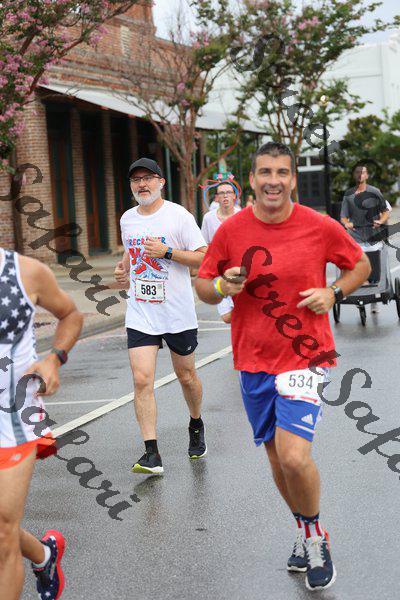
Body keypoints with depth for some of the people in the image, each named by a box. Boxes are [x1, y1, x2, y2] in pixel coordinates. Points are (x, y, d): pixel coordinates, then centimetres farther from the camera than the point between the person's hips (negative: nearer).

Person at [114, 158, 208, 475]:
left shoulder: (179, 215, -8)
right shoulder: (127, 219, 9)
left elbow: (204, 257, -10)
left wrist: (167, 251, -21)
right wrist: (125, 270, 6)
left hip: (178, 313, -3)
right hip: (140, 315, 3)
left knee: (186, 376, 12)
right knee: (142, 380, -10)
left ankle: (196, 426, 41)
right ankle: (152, 454, -9)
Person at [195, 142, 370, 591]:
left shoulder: (320, 227, -8)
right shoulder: (231, 230, -4)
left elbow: (360, 264, 9)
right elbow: (203, 285, 7)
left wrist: (334, 292, -9)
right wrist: (223, 287, -16)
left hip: (305, 357, -3)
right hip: (253, 360, 3)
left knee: (294, 457, -18)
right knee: (277, 457, 13)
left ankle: (314, 538, 9)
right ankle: (306, 535, 37)